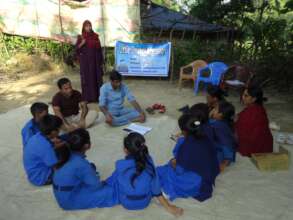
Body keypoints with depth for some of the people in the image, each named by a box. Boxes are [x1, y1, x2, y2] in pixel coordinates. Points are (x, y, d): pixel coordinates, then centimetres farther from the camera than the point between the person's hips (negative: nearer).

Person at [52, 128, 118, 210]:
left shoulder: (67, 154, -5)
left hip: (62, 195, 9)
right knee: (110, 192, -15)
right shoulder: (81, 164, -28)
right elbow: (96, 185, -17)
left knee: (91, 167, 13)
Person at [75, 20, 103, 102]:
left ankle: (97, 96, 12)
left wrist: (101, 61, 2)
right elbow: (76, 49, -3)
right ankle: (87, 97, 8)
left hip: (95, 61, 2)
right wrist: (82, 43, -21)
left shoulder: (95, 36, 5)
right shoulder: (80, 37, 1)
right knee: (86, 78, 0)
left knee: (96, 77, 3)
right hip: (85, 61, -2)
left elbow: (99, 49, 6)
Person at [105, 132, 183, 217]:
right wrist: (168, 207, -1)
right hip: (145, 202, 2)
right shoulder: (148, 161, -22)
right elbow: (155, 187, -13)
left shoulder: (120, 165, -29)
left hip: (126, 203, -2)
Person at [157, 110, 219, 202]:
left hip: (193, 186, -6)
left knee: (159, 171, 7)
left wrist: (172, 163, 5)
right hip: (208, 180, 7)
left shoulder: (185, 147, -29)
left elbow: (179, 171, -19)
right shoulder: (206, 139, -10)